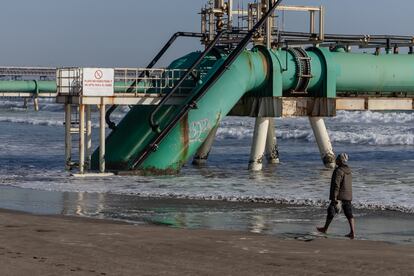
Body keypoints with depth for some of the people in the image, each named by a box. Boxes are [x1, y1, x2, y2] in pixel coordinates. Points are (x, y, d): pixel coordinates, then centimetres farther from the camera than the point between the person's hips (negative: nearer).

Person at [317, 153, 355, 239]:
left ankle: (325, 229, 25)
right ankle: (352, 232, -5)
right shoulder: (349, 171, 10)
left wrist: (334, 198, -22)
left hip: (340, 196, -7)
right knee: (349, 214, 3)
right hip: (348, 196, 7)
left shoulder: (339, 171, -17)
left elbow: (336, 185, -21)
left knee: (331, 211, 10)